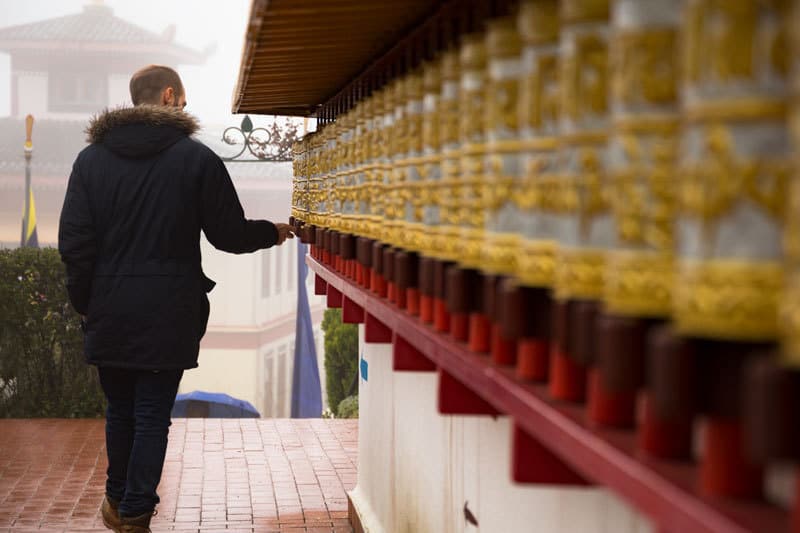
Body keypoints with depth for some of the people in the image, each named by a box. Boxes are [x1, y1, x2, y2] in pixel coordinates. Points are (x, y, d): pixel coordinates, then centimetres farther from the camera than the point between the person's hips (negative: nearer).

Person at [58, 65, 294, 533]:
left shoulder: (92, 158, 3)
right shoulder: (198, 158, -5)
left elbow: (74, 240, 0)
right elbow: (229, 234, -2)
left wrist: (85, 301, 11)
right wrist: (272, 233, 18)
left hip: (109, 314, 3)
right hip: (168, 315, -3)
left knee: (120, 411, 18)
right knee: (153, 416, 4)